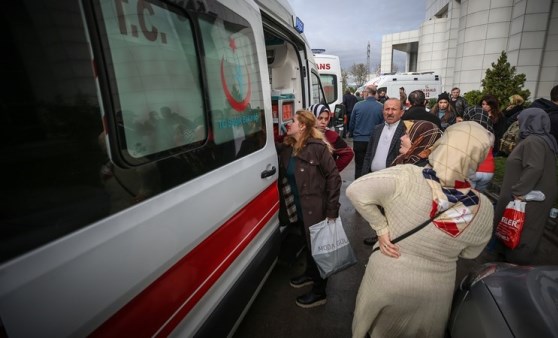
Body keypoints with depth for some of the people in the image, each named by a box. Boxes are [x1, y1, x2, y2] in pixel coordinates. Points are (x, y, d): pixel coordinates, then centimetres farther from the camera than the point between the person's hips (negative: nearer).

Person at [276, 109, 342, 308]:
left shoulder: (318, 147, -16)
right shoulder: (286, 148, 3)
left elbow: (334, 177, -16)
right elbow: (283, 176, 8)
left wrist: (332, 209, -16)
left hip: (316, 209, -6)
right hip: (299, 208, 6)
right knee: (308, 243, 25)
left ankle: (319, 292, 28)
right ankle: (310, 273, 49)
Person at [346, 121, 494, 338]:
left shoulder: (406, 177, -30)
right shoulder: (483, 209, -18)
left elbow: (355, 190, -25)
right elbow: (470, 253, -2)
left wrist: (381, 228, -16)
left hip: (385, 275, -2)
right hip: (433, 289, 2)